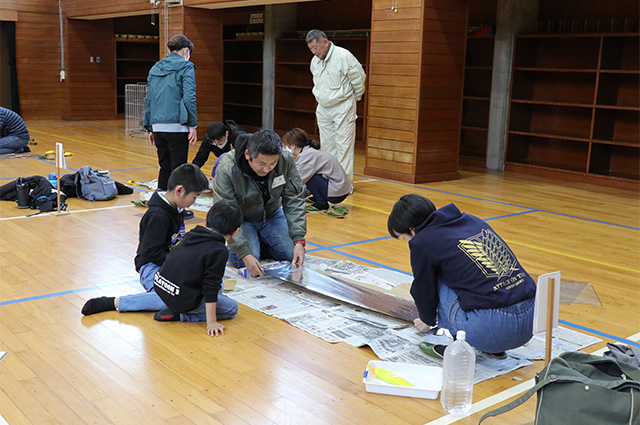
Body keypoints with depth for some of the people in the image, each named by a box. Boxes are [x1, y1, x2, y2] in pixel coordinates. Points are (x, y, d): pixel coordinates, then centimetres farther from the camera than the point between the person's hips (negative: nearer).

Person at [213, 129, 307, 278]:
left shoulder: (286, 160, -23)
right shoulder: (227, 169, -32)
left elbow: (294, 200, -15)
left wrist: (298, 240, -25)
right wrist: (245, 254, -39)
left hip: (272, 215, 3)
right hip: (241, 219, -3)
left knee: (294, 256, -13)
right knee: (245, 262, -25)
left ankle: (259, 244, 14)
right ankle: (232, 246, 10)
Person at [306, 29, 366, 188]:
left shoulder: (343, 56, -15)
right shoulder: (315, 61, 7)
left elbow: (359, 77, -6)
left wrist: (355, 97, 5)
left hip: (343, 107, -7)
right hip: (323, 108, 7)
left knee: (344, 145, -6)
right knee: (326, 145, 10)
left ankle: (346, 182, -2)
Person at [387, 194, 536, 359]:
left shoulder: (422, 242, -2)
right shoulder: (472, 220, 20)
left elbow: (423, 291, 13)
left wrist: (427, 321, 35)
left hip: (493, 328, -7)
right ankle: (495, 348, 23)